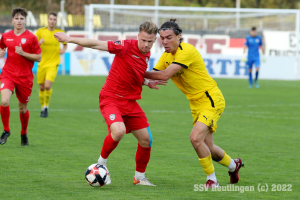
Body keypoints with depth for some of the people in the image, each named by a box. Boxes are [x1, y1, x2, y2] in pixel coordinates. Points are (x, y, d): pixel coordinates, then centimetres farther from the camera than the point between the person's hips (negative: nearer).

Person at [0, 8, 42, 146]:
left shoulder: (31, 37, -3)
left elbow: (39, 57, -3)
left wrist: (23, 53, -15)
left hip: (24, 77, -1)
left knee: (23, 108, 8)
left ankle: (24, 134, 33)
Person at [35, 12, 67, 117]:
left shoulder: (60, 33, 1)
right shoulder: (40, 32, 0)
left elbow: (65, 43, 20)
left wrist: (64, 49, -2)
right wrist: (39, 42, -19)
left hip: (53, 64, -2)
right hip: (42, 64, 2)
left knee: (48, 85, -20)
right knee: (42, 88, 6)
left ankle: (46, 106, 0)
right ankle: (43, 108, 26)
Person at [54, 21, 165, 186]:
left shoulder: (146, 54, 6)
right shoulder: (126, 46, -17)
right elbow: (97, 44, -17)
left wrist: (147, 83, 5)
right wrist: (69, 39, -19)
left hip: (130, 102, 7)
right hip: (111, 98, -7)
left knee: (146, 140, 5)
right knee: (119, 131, -32)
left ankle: (139, 177, 25)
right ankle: (102, 163, -5)